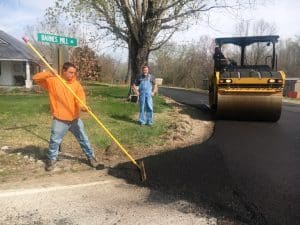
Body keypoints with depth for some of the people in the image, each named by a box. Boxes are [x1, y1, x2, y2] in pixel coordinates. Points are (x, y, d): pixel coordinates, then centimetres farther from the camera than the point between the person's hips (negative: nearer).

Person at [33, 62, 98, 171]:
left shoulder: (76, 83, 2)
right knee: (54, 141, 6)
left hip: (75, 118, 3)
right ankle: (51, 160, 29)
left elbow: (80, 97, -10)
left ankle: (91, 157, 29)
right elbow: (36, 78, -8)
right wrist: (48, 73, -23)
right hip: (60, 120, -2)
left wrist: (82, 106, -32)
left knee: (83, 139, 13)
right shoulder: (53, 81, -4)